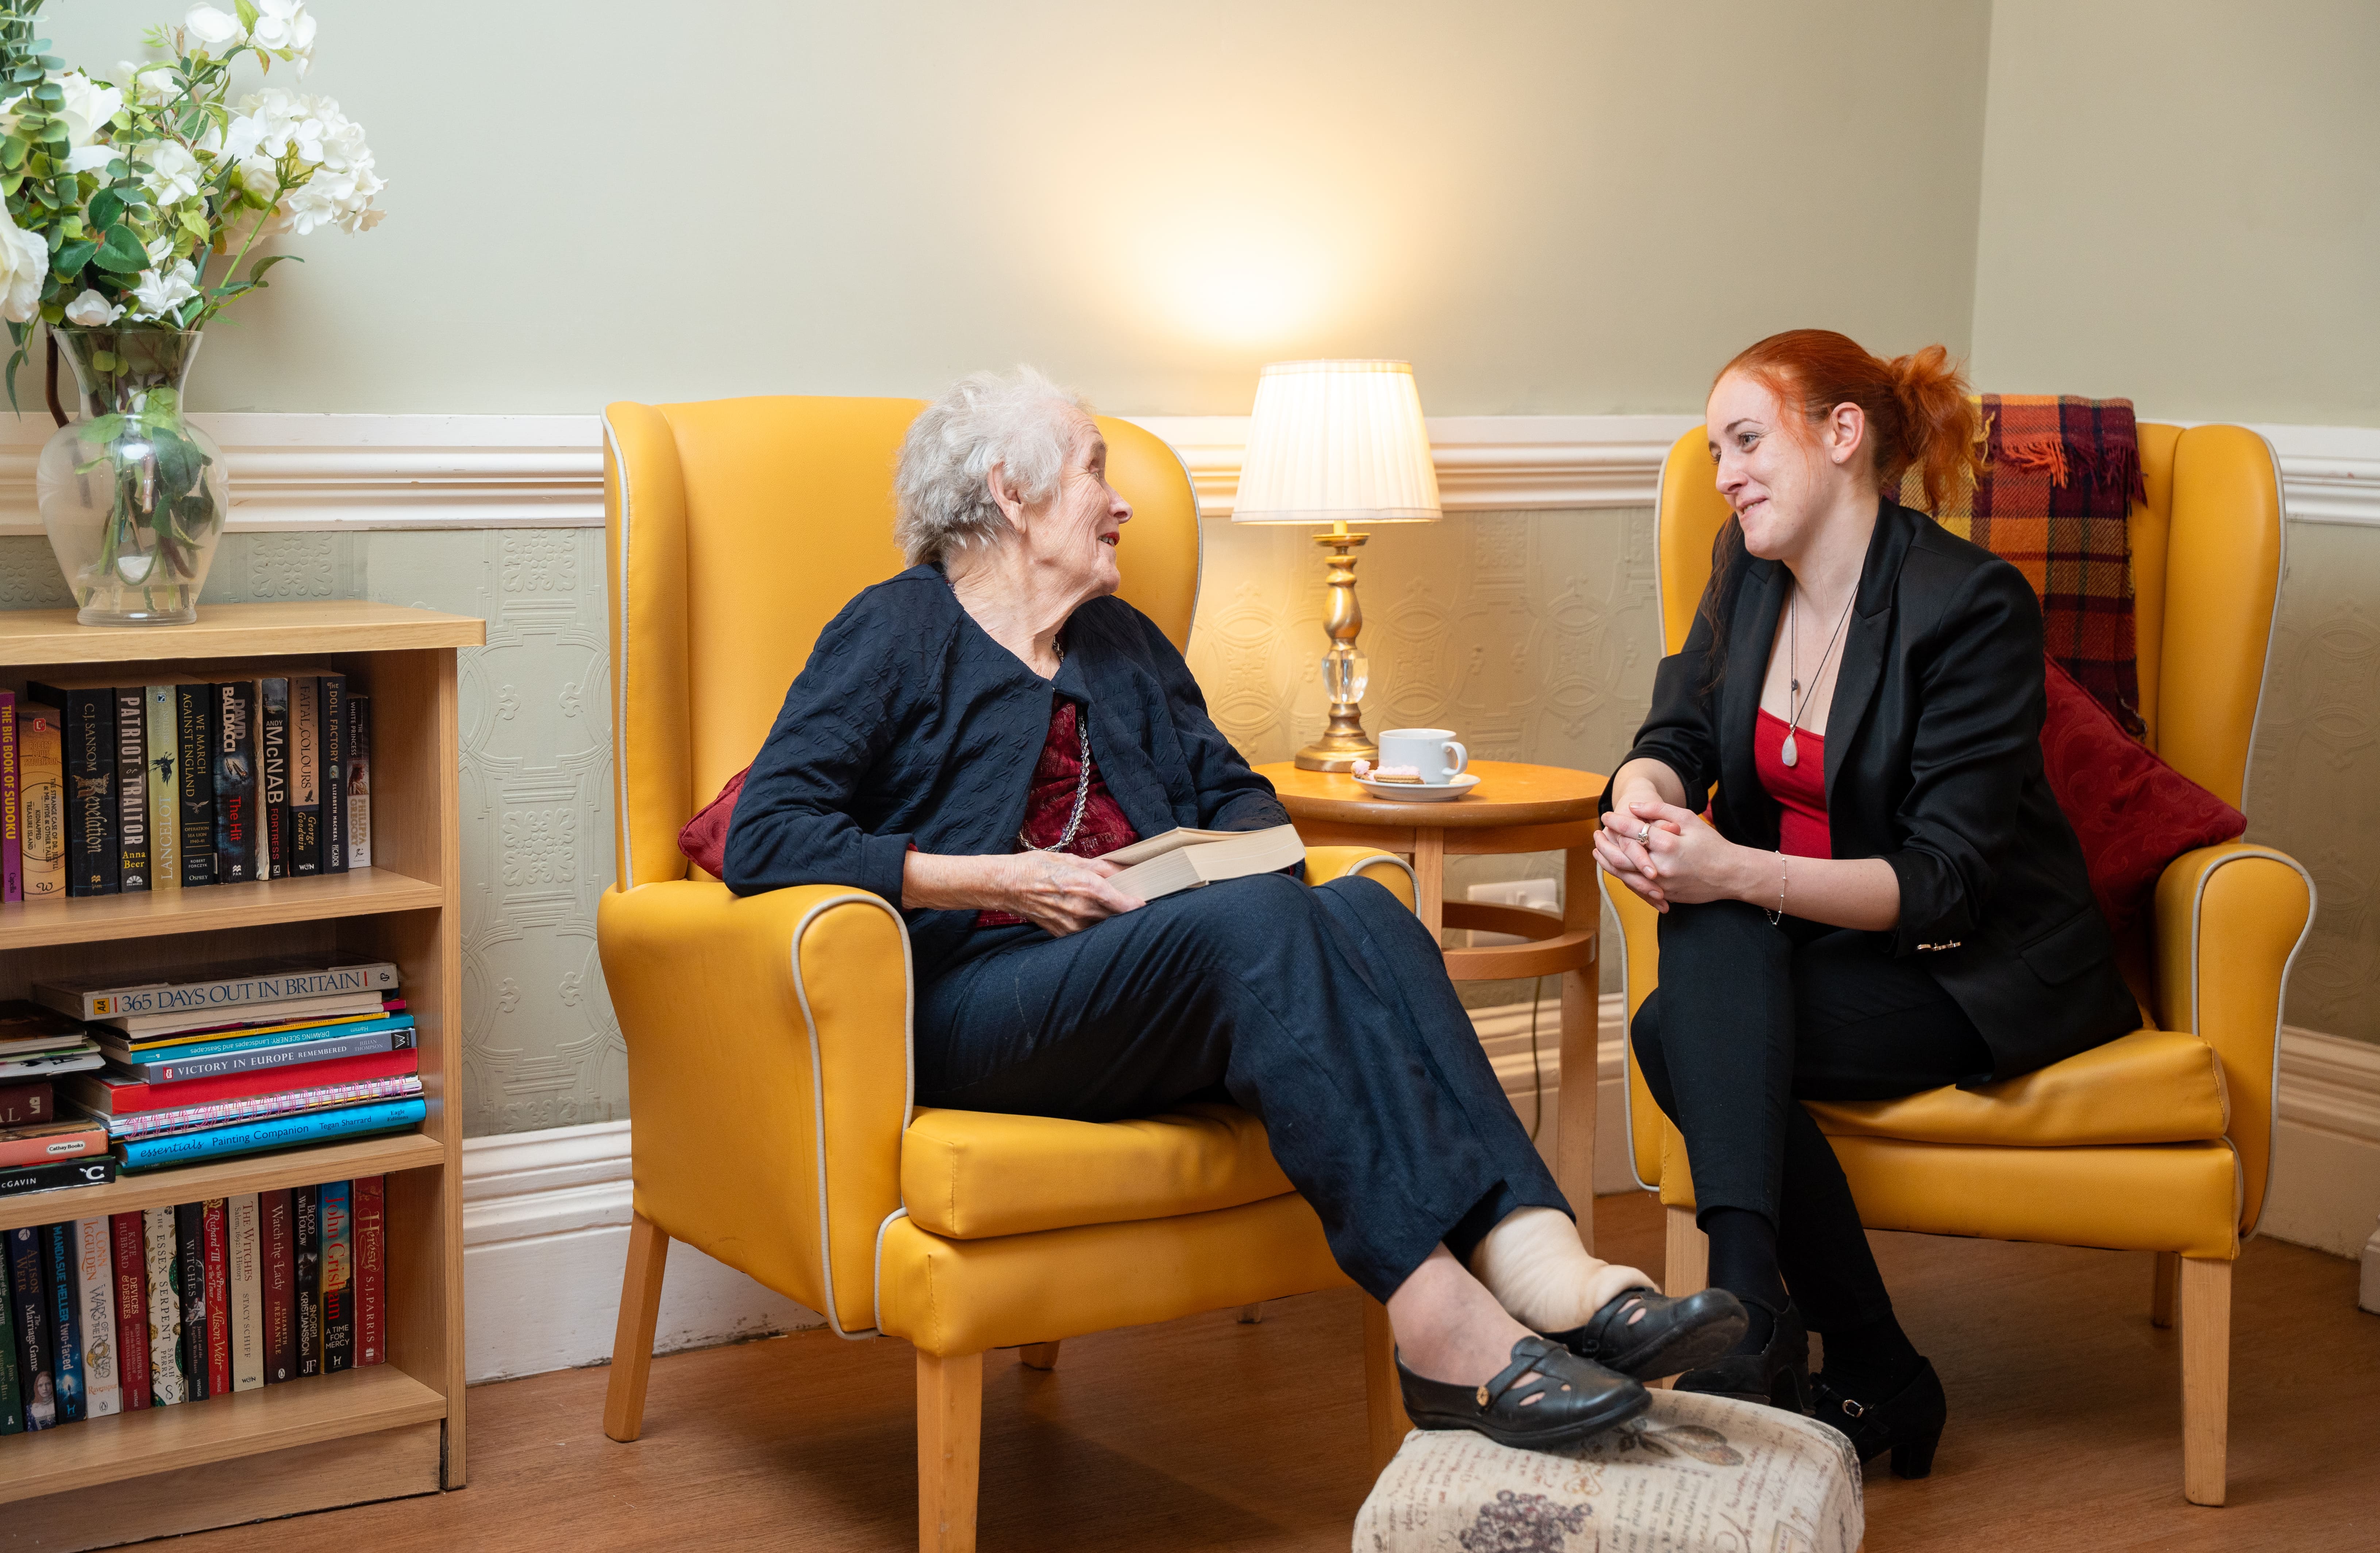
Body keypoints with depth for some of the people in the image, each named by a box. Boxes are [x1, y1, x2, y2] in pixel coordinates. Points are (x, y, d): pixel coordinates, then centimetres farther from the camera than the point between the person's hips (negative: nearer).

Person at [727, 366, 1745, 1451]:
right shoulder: (896, 634, 5)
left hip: (1162, 977, 6)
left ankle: (1540, 1260, -45)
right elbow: (764, 839, -7)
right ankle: (1444, 1326, -46)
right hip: (973, 1001, -6)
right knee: (1255, 922, -34)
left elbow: (1232, 789, 30)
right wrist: (1002, 881, -13)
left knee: (1361, 908, -26)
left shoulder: (1122, 642, 27)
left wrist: (1247, 849, 5)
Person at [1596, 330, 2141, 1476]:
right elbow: (1679, 733, 0)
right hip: (1802, 945, 6)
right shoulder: (1747, 569, 5)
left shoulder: (1974, 602, -17)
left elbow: (1945, 879, -22)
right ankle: (1747, 1316, -34)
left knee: (1679, 1036, -27)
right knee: (1711, 937, -29)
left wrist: (1736, 875, -34)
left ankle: (1872, 1380, -25)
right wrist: (1646, 796, -26)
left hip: (1982, 971, -6)